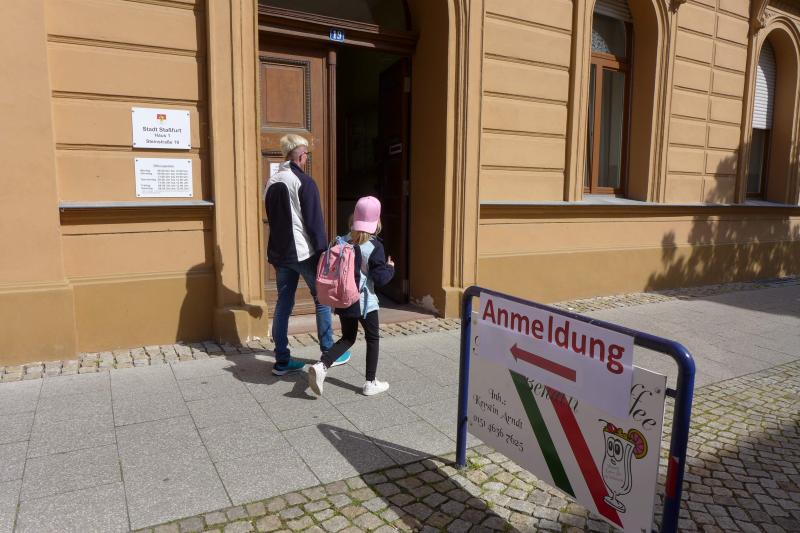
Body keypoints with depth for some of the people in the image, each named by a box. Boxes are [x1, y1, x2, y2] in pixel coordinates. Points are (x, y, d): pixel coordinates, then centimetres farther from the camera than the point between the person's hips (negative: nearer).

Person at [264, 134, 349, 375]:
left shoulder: (271, 182, 10)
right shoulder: (304, 182, -12)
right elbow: (314, 222, -15)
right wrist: (322, 252, -10)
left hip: (279, 254, 7)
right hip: (304, 253, -6)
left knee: (283, 303, 9)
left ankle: (281, 361, 12)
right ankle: (329, 353, 17)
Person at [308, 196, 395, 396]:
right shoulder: (374, 247, -14)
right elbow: (380, 278, -14)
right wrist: (390, 267, 3)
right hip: (364, 302, -5)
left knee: (347, 338, 19)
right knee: (372, 338, 13)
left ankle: (321, 366, -2)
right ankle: (371, 383, 18)